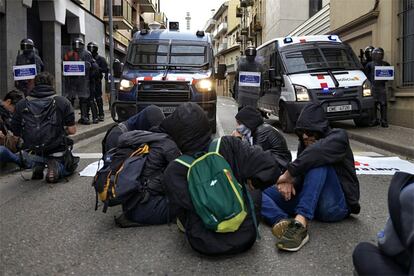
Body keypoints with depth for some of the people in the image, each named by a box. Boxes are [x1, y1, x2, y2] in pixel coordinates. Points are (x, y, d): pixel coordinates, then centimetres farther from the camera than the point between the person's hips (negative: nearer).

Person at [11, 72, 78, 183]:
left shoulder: (21, 105, 0)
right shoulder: (62, 101, -5)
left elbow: (16, 132, 4)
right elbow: (72, 130, -6)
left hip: (32, 155, 3)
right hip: (57, 152, -3)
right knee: (69, 168, 30)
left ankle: (37, 166, 10)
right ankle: (57, 167, -4)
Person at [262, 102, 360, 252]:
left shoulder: (338, 137, -5)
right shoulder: (304, 144, 15)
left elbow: (316, 151, -27)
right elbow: (300, 173, 4)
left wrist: (288, 173, -24)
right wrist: (289, 181, -18)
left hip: (335, 206, -6)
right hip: (311, 202, 6)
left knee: (318, 161, -31)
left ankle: (301, 221, -46)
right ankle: (283, 222, -39)